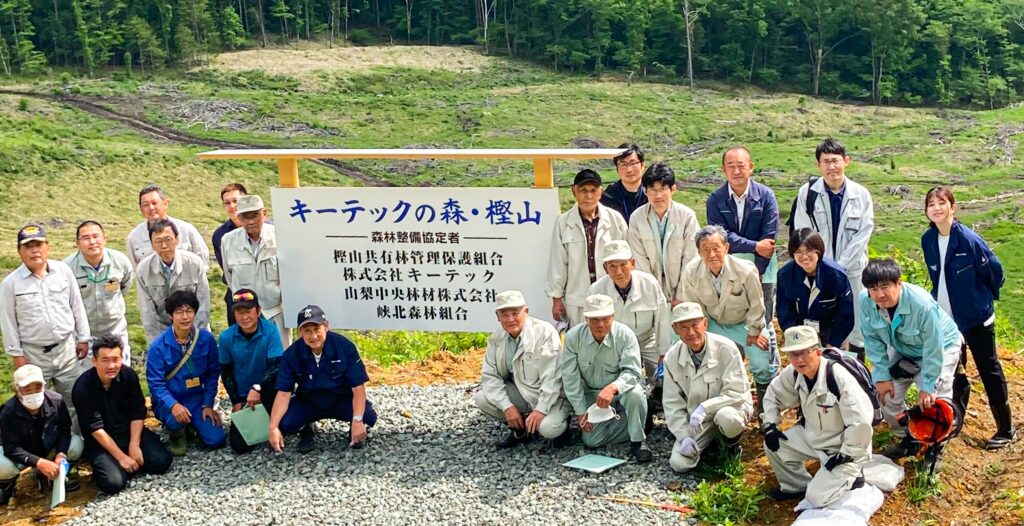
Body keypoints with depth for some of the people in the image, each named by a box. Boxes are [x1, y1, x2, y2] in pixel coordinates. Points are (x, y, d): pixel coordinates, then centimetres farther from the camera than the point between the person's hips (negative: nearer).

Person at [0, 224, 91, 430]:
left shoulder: (64, 271, -3)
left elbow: (77, 306, 5)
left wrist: (83, 338, 6)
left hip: (66, 349, 2)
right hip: (33, 354, -2)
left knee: (76, 401, 12)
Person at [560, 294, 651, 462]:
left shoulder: (625, 335, -21)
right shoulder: (573, 337, -16)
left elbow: (632, 372, -26)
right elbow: (570, 377, -10)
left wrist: (612, 388, -46)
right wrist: (580, 411, -11)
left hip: (620, 391, -2)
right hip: (591, 395, 2)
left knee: (635, 393, -36)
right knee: (592, 441, -10)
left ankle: (638, 441, -13)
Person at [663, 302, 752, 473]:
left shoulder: (726, 348, -21)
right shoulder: (672, 357, -10)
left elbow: (736, 393, -22)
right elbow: (672, 403, -3)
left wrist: (704, 408, -33)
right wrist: (684, 436, -13)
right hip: (696, 419, 4)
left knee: (726, 417, -40)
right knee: (679, 463, -13)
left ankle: (732, 447, -3)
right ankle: (711, 444, 19)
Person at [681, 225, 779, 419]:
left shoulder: (746, 270, -31)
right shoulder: (690, 272, -23)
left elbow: (756, 306, -15)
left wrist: (753, 333, -7)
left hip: (745, 323, -2)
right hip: (714, 323, 2)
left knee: (762, 366, -11)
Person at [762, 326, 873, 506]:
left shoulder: (839, 377, -33)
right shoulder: (793, 373, -10)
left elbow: (861, 420, -33)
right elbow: (773, 394, 10)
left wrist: (847, 454, -24)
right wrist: (770, 425, -2)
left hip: (841, 446, -7)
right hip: (812, 436, 7)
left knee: (817, 498, -16)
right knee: (773, 445, -5)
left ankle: (850, 476, 11)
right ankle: (796, 486, 16)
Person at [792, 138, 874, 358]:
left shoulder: (861, 194, -1)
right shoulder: (807, 193, -4)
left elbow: (862, 235, -3)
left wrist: (840, 266, -11)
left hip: (852, 269, 1)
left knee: (856, 323, 7)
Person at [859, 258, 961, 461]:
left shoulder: (922, 304, -40)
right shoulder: (865, 301, -27)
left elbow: (933, 349, -28)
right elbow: (873, 340, -13)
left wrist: (927, 386, -22)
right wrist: (882, 375, -13)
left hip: (941, 346, -5)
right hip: (900, 349, 5)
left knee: (931, 401, -13)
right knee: (886, 393, 0)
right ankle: (908, 440, 26)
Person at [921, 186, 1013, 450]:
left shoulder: (969, 239, -21)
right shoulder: (928, 240, -4)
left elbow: (994, 271, -11)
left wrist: (983, 298, 2)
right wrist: (940, 298, 11)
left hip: (976, 318, -5)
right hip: (946, 317, 5)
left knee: (989, 371, 5)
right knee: (953, 371, 17)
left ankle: (1006, 429, 16)